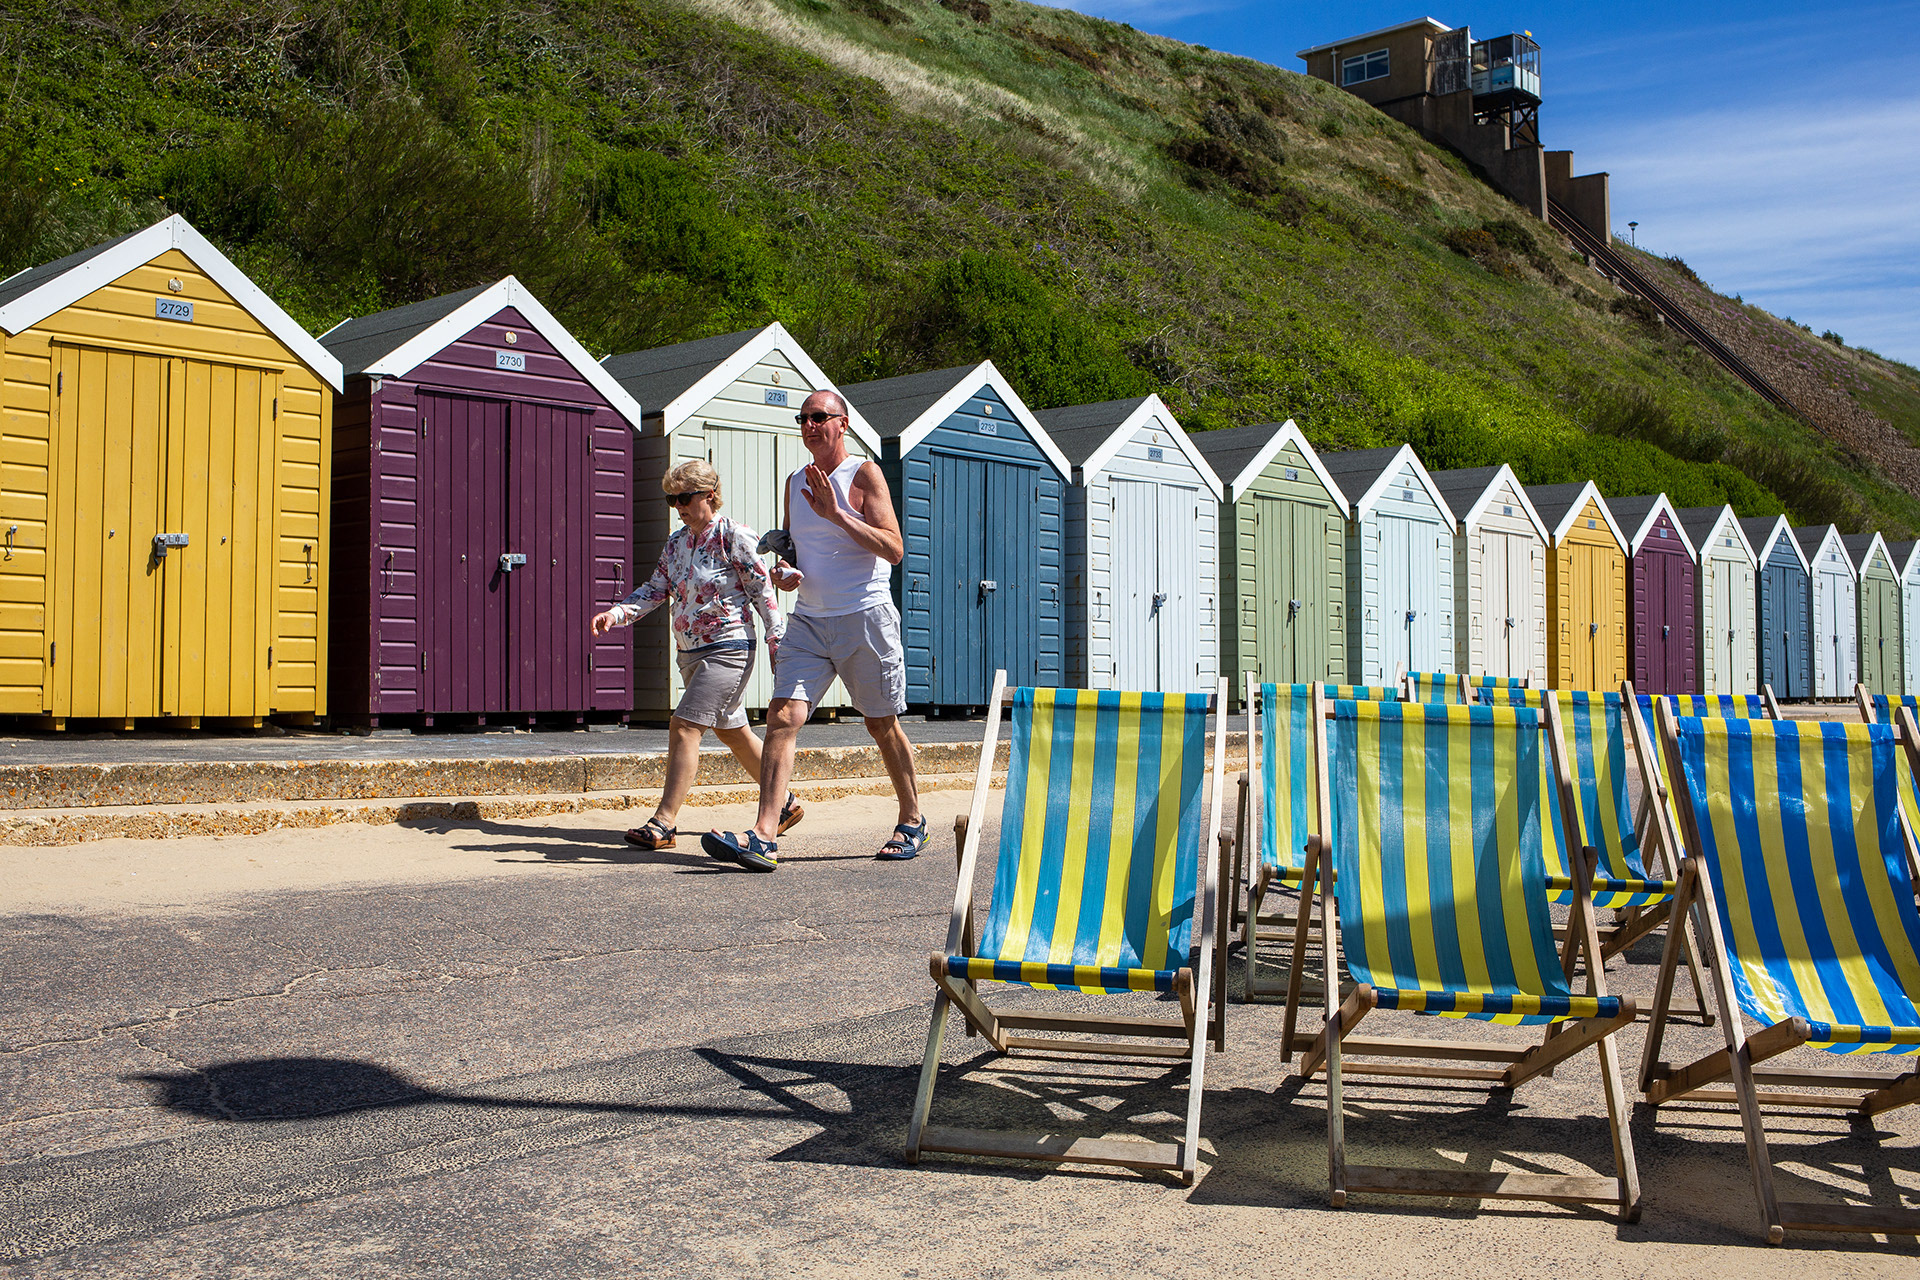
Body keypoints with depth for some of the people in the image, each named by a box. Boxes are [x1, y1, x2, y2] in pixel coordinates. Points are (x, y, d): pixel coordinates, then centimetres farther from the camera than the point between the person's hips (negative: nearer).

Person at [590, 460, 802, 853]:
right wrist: (616, 613, -7)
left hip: (729, 648, -9)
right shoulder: (676, 543, 12)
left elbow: (763, 590, -8)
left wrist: (778, 644, -9)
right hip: (690, 653, 9)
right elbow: (655, 589, 10)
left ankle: (664, 822, -15)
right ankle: (785, 803, 31)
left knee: (684, 725, -16)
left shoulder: (734, 536, -10)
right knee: (731, 730, 16)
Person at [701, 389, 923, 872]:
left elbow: (894, 549, -14)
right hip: (809, 619, 5)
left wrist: (836, 514, -22)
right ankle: (763, 836, -18)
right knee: (783, 715, -12)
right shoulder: (795, 482, 14)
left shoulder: (863, 474, -4)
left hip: (865, 616, -5)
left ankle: (912, 822, 26)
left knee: (882, 725, 6)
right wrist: (784, 573, 2)